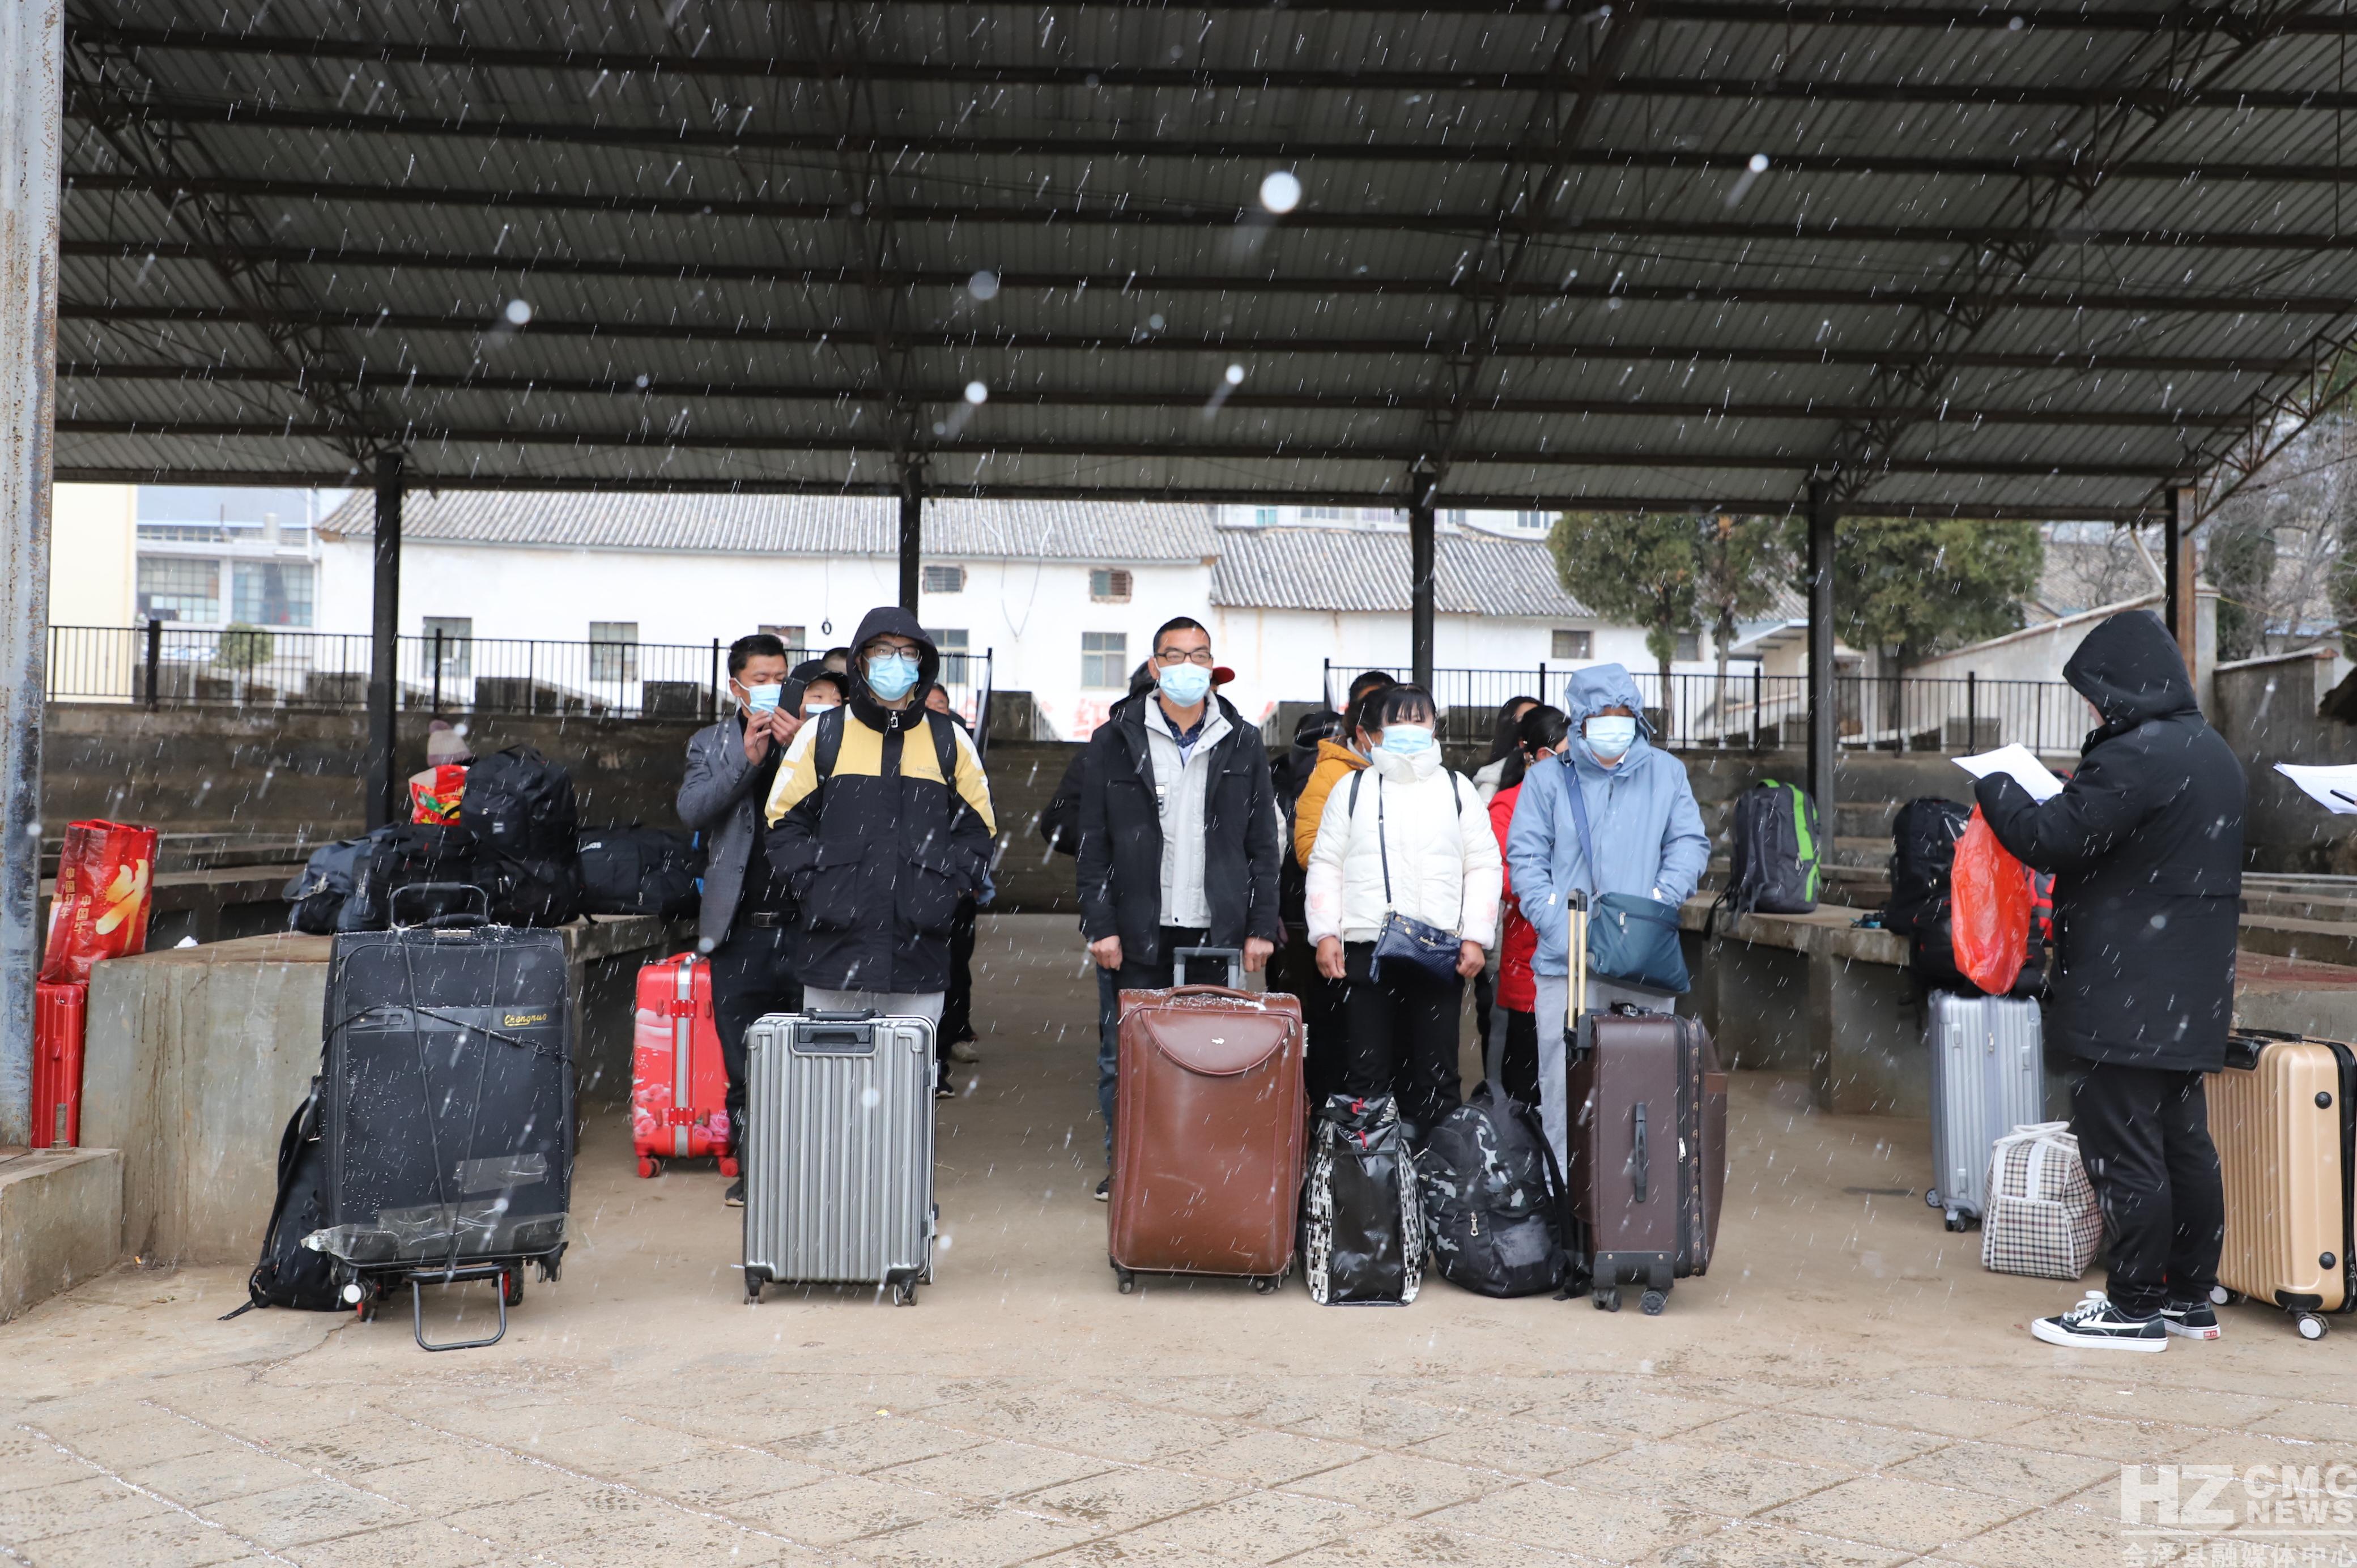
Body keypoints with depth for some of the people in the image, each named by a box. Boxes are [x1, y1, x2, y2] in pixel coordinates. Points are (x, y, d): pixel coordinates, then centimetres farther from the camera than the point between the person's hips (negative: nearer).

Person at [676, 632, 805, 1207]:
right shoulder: (711, 743, 11)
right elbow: (691, 810, -4)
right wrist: (747, 759, -13)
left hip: (803, 921, -1)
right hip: (739, 927, 1)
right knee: (742, 1062, 6)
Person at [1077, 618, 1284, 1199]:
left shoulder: (1243, 744, 8)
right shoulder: (1116, 741, 4)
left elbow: (1264, 845, 9)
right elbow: (1094, 843, 2)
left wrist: (1261, 926, 2)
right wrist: (1100, 925, -5)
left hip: (1216, 933, 1)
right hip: (1135, 933, -1)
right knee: (1123, 1057, 5)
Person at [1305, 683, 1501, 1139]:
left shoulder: (1457, 791, 12)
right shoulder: (1353, 790, 12)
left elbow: (1484, 867, 9)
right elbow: (1325, 865, 10)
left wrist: (1476, 937, -2)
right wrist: (1325, 934, -1)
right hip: (1365, 948, 0)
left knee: (1436, 1069, 2)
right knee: (1366, 1071, 1)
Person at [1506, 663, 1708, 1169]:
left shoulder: (1666, 772, 12)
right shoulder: (1547, 777, 6)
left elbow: (1690, 843, 10)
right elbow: (1525, 857, 3)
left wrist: (1658, 900, -8)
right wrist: (1554, 919, -12)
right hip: (1567, 956, -1)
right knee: (1564, 1076, -1)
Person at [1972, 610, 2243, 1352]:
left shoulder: (2135, 756, -18)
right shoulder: (2213, 752, 14)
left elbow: (2052, 839, -18)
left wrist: (1995, 789, -1)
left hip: (2128, 997, -10)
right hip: (2191, 994, 10)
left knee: (2123, 1149, -3)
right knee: (2183, 1140, 15)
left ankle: (2134, 1307, 3)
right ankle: (2190, 1297, 24)